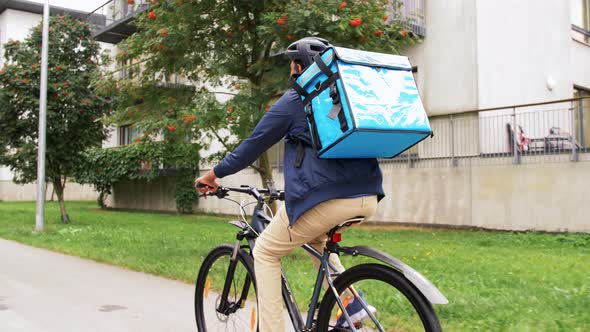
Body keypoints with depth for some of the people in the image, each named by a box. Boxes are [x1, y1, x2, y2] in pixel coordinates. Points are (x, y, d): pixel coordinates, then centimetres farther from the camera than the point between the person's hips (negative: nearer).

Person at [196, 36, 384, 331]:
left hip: (325, 199, -7)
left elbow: (254, 144, 6)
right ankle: (352, 306, 21)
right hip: (368, 198, 7)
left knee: (265, 252, 13)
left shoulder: (294, 99, 2)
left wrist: (214, 174, 19)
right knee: (316, 237, 34)